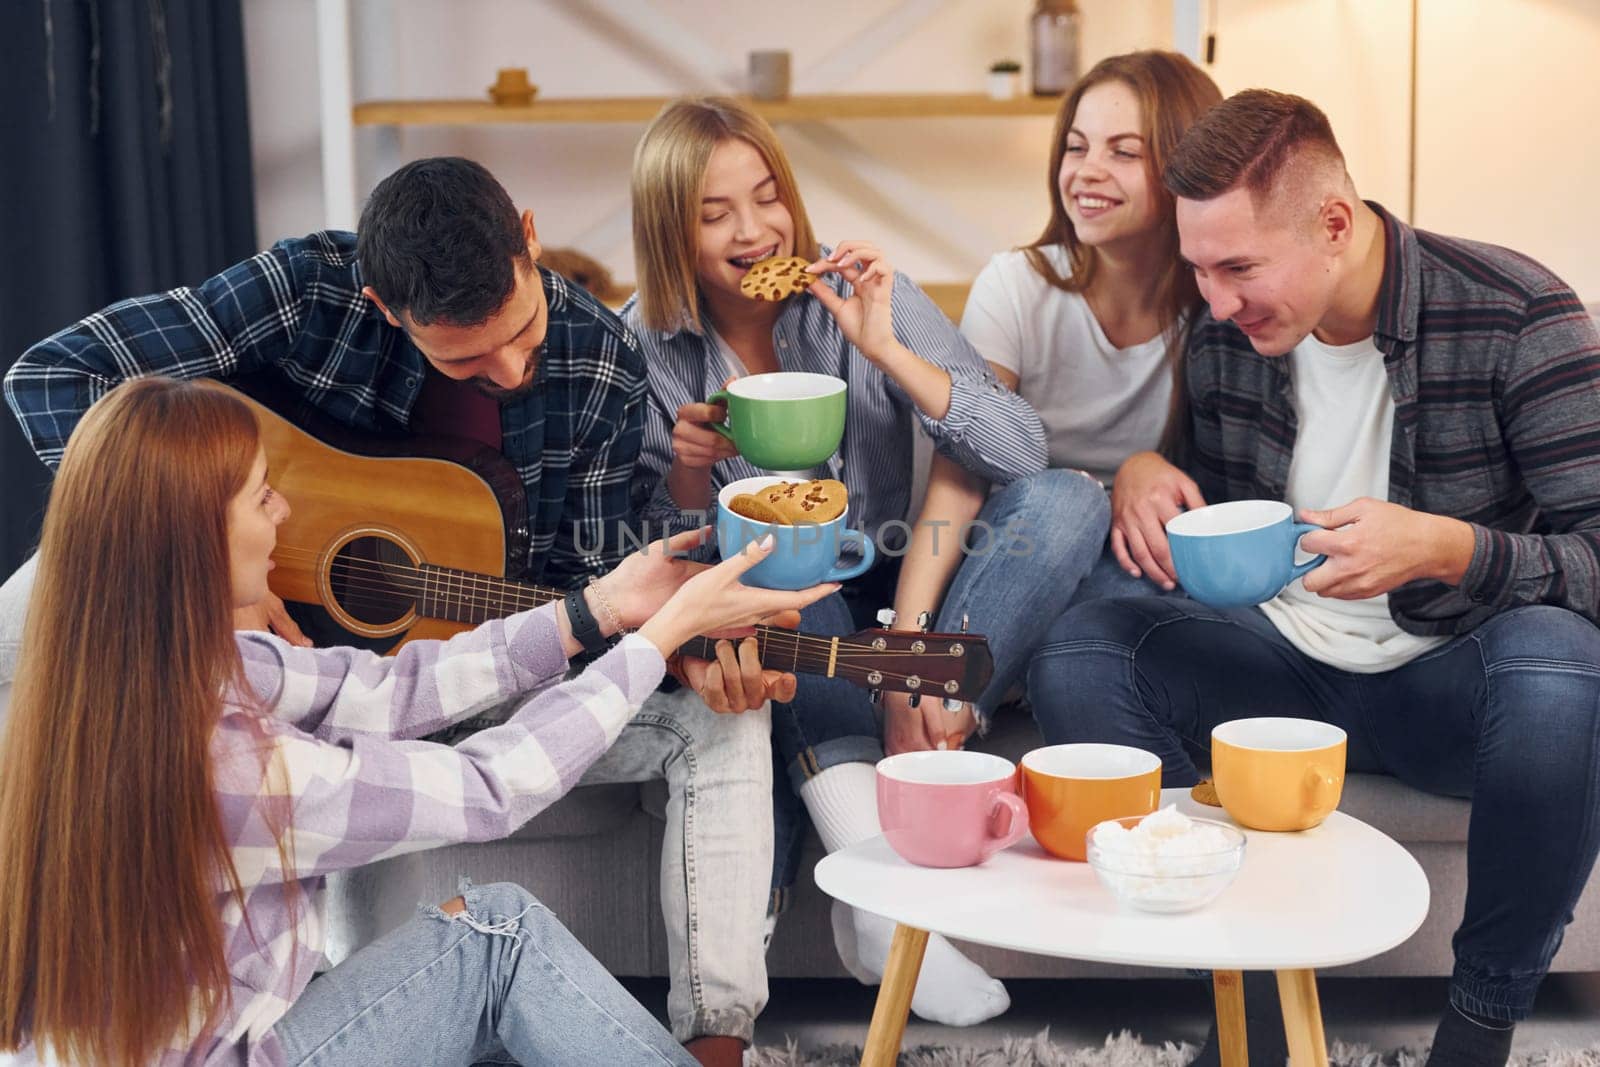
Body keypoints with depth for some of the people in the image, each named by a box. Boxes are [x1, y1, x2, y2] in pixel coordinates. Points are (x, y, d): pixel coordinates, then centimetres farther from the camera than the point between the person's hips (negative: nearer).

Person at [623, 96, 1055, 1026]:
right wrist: (688, 472, -21)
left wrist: (887, 349, -24)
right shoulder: (644, 348, -3)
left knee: (1064, 501, -22)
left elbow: (1026, 458, -14)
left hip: (883, 609, 1)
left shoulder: (860, 295, -6)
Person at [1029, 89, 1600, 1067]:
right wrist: (1144, 474, -8)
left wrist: (1449, 548, -35)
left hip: (1444, 679, -3)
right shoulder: (1224, 332, -2)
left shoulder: (1518, 317, -15)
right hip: (1283, 659, 4)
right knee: (1078, 653, -21)